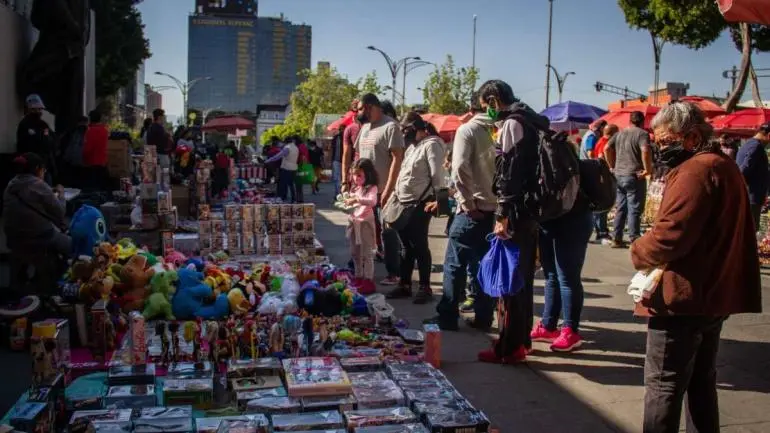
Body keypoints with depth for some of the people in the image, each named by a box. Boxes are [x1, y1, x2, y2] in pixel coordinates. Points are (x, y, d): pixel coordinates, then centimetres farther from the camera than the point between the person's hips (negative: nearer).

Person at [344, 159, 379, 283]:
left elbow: (373, 201, -30)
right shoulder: (354, 188, 11)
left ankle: (368, 278, 4)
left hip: (365, 222, -8)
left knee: (367, 253, -2)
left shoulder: (371, 188, -12)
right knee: (355, 253, 16)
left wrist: (356, 199, -37)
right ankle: (358, 276, 27)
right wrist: (346, 202, 2)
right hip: (353, 222, 8)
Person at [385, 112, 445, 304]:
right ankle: (404, 284, 23)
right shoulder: (412, 146, 18)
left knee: (419, 246, -2)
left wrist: (439, 198, -25)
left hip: (420, 205, -9)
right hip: (404, 203, 9)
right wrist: (395, 193, 19)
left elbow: (437, 174, -19)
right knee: (406, 246, 14)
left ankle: (425, 288, 7)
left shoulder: (431, 145, -11)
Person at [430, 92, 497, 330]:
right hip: (496, 208, 5)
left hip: (473, 209, -5)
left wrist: (468, 202, -10)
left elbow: (460, 167, -14)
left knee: (455, 263, 1)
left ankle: (447, 316, 3)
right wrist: (498, 197, 7)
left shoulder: (467, 130, -4)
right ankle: (483, 315, 15)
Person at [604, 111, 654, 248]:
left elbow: (607, 148, 12)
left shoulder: (620, 133, 12)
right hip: (634, 176, -6)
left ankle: (616, 239, 17)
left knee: (620, 208, 14)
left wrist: (612, 166, 14)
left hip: (619, 175, 6)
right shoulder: (642, 134, -8)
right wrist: (648, 169, -17)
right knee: (635, 210, -1)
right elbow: (645, 150, -25)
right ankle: (635, 241, 1)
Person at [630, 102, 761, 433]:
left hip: (683, 298, -10)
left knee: (663, 387, -1)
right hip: (714, 295, 10)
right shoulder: (724, 166, 15)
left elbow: (670, 234, -27)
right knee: (701, 382, 18)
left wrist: (639, 252, -7)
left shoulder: (695, 170, -17)